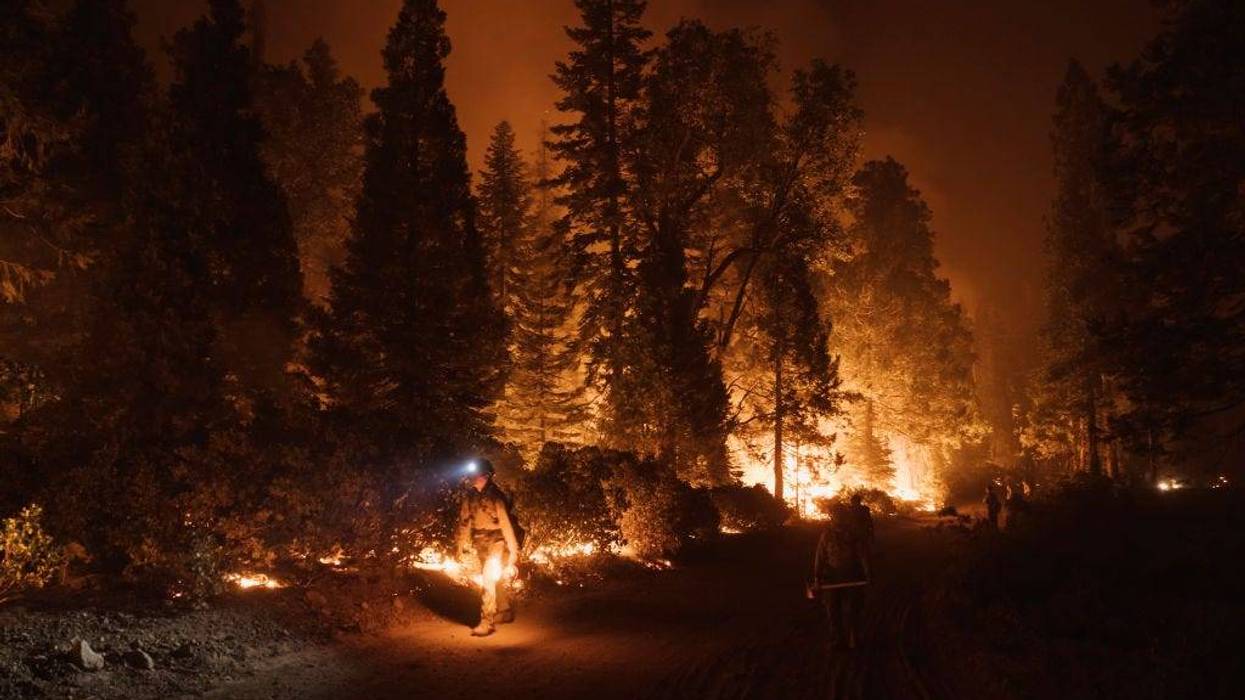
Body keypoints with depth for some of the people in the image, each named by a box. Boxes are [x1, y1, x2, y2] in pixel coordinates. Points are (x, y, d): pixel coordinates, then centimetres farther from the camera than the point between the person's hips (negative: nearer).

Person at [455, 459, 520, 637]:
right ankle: (506, 612, 37)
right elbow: (464, 521, 5)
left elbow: (506, 523, -19)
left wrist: (513, 551, -18)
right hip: (480, 545, 6)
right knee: (496, 580, 19)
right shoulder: (470, 496, -2)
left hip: (496, 544, -6)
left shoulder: (495, 496, -20)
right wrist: (463, 547, 3)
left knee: (488, 581, -15)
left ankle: (487, 622, -11)